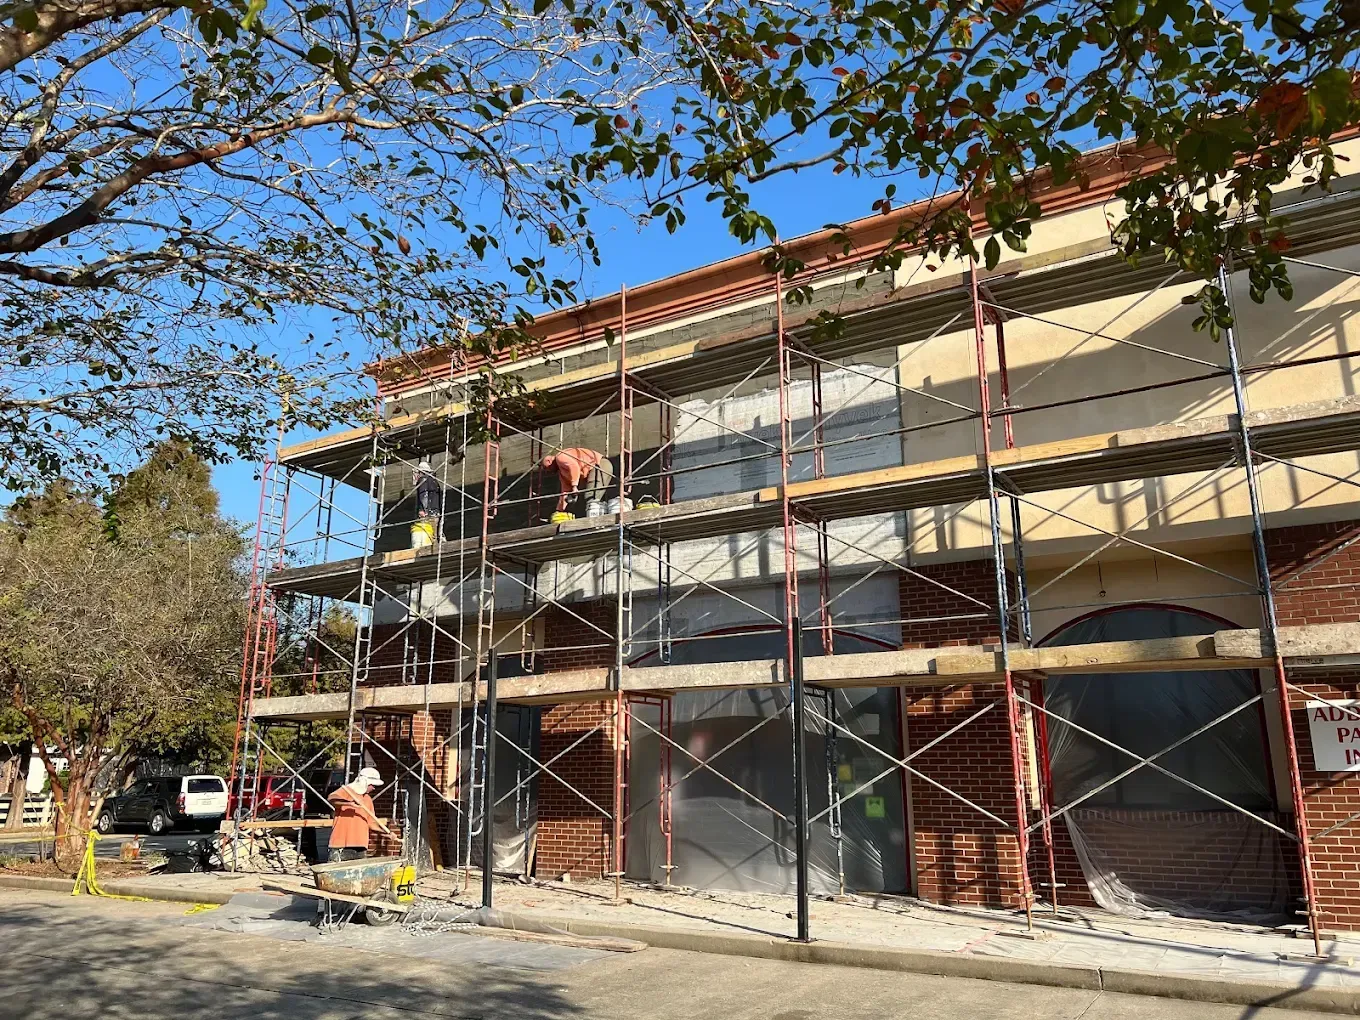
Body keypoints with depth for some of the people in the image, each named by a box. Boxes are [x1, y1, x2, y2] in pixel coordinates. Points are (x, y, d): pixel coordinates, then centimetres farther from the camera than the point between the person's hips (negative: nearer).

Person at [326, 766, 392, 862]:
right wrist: (349, 803, -34)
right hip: (341, 845, -6)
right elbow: (331, 799, -21)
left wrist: (387, 831, 7)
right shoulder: (347, 790, 0)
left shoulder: (368, 799, 20)